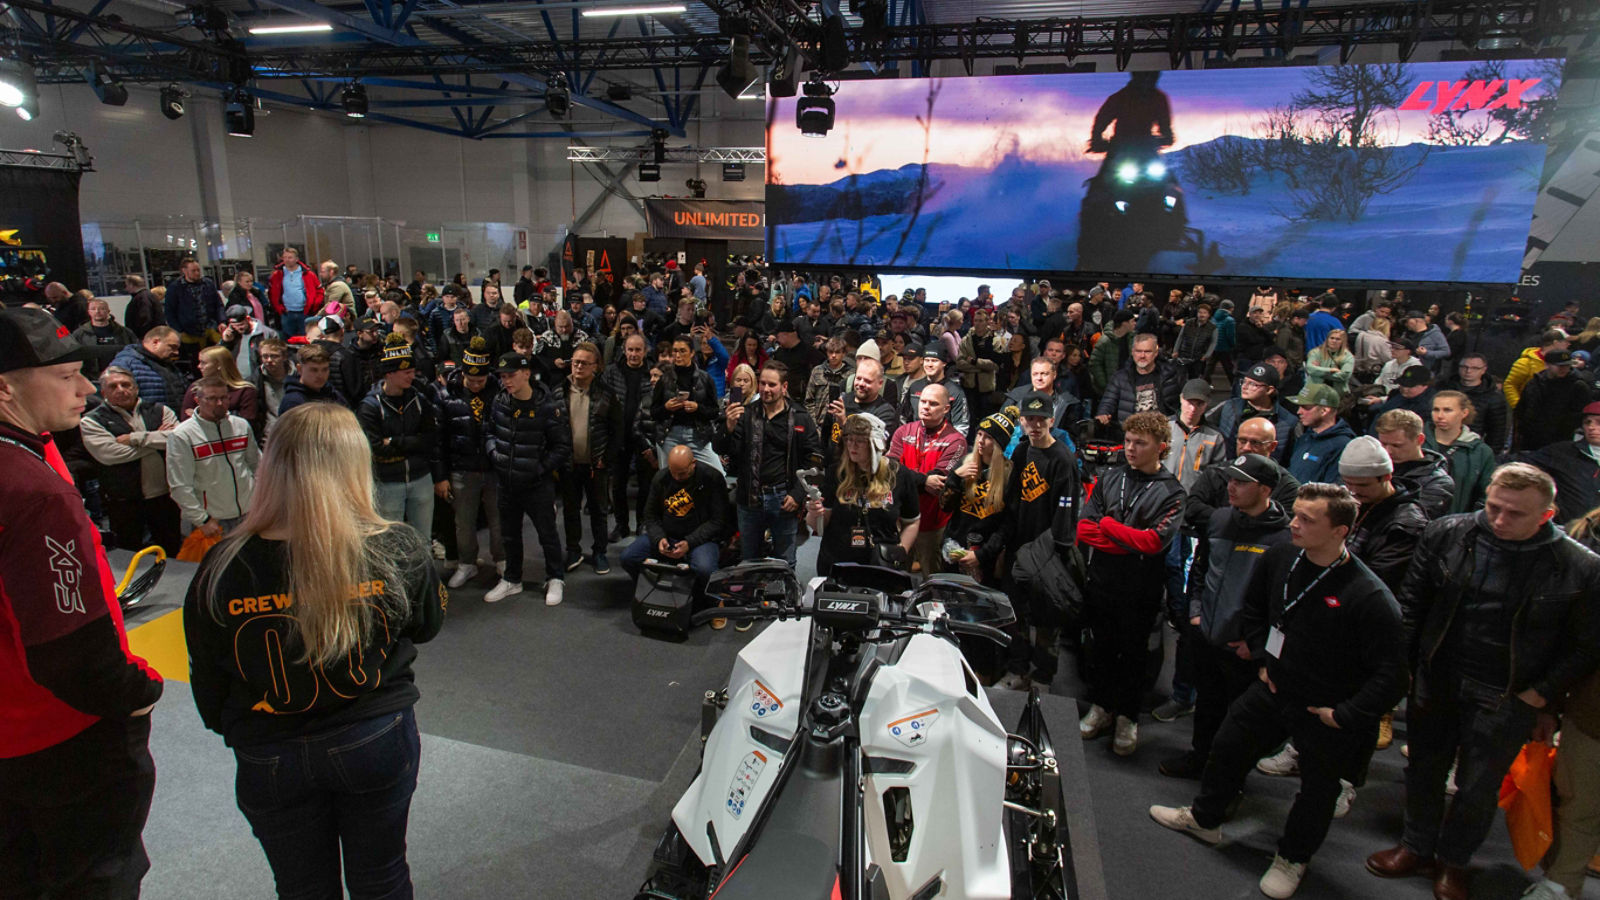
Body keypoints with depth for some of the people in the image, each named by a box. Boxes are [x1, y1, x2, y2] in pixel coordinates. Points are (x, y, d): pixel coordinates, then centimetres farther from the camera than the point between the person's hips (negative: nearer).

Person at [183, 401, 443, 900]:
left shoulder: (221, 570, -18)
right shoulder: (399, 549, -21)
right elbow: (427, 625, -2)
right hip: (378, 742, 0)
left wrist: (229, 728, 15)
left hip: (269, 760, 1)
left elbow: (208, 681, -4)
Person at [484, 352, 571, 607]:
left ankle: (555, 580, 26)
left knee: (547, 534, 8)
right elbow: (490, 431, 17)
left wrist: (541, 468, -15)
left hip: (538, 485, -5)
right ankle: (512, 580, 36)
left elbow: (563, 447, -10)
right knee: (509, 535, 19)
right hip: (507, 483, 5)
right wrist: (494, 453, 0)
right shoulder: (500, 403, -1)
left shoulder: (547, 407, -15)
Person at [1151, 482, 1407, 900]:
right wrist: (1263, 657, 6)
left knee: (1317, 790, 16)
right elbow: (1253, 607, 10)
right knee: (1229, 745, 18)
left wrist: (1344, 715, -19)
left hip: (1327, 714, -5)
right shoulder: (1280, 557, -11)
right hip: (1275, 688, 6)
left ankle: (1292, 858, 43)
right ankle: (1205, 818, 44)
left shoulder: (1369, 597, -29)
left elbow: (1392, 673, -24)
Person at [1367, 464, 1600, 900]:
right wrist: (1404, 666, -1)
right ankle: (1417, 847, 40)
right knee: (1423, 770, 18)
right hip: (1434, 684, 2)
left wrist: (1538, 697, -9)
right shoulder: (1446, 533, -7)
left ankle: (1453, 862, 38)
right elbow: (1411, 602, 1)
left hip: (1505, 702, -2)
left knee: (1477, 788, 14)